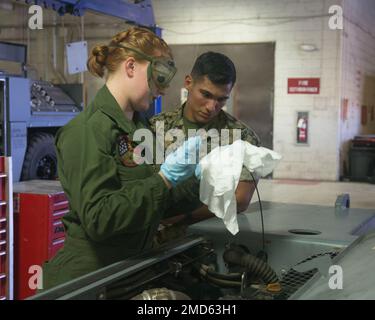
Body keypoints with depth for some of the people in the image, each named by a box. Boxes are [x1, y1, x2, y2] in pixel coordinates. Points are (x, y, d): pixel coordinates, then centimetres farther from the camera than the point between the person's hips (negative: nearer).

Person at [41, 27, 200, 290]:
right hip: (87, 276, -8)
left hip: (131, 270, 8)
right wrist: (166, 178, -26)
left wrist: (195, 176, 1)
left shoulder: (139, 127, 9)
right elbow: (98, 219, -26)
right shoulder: (88, 130, -18)